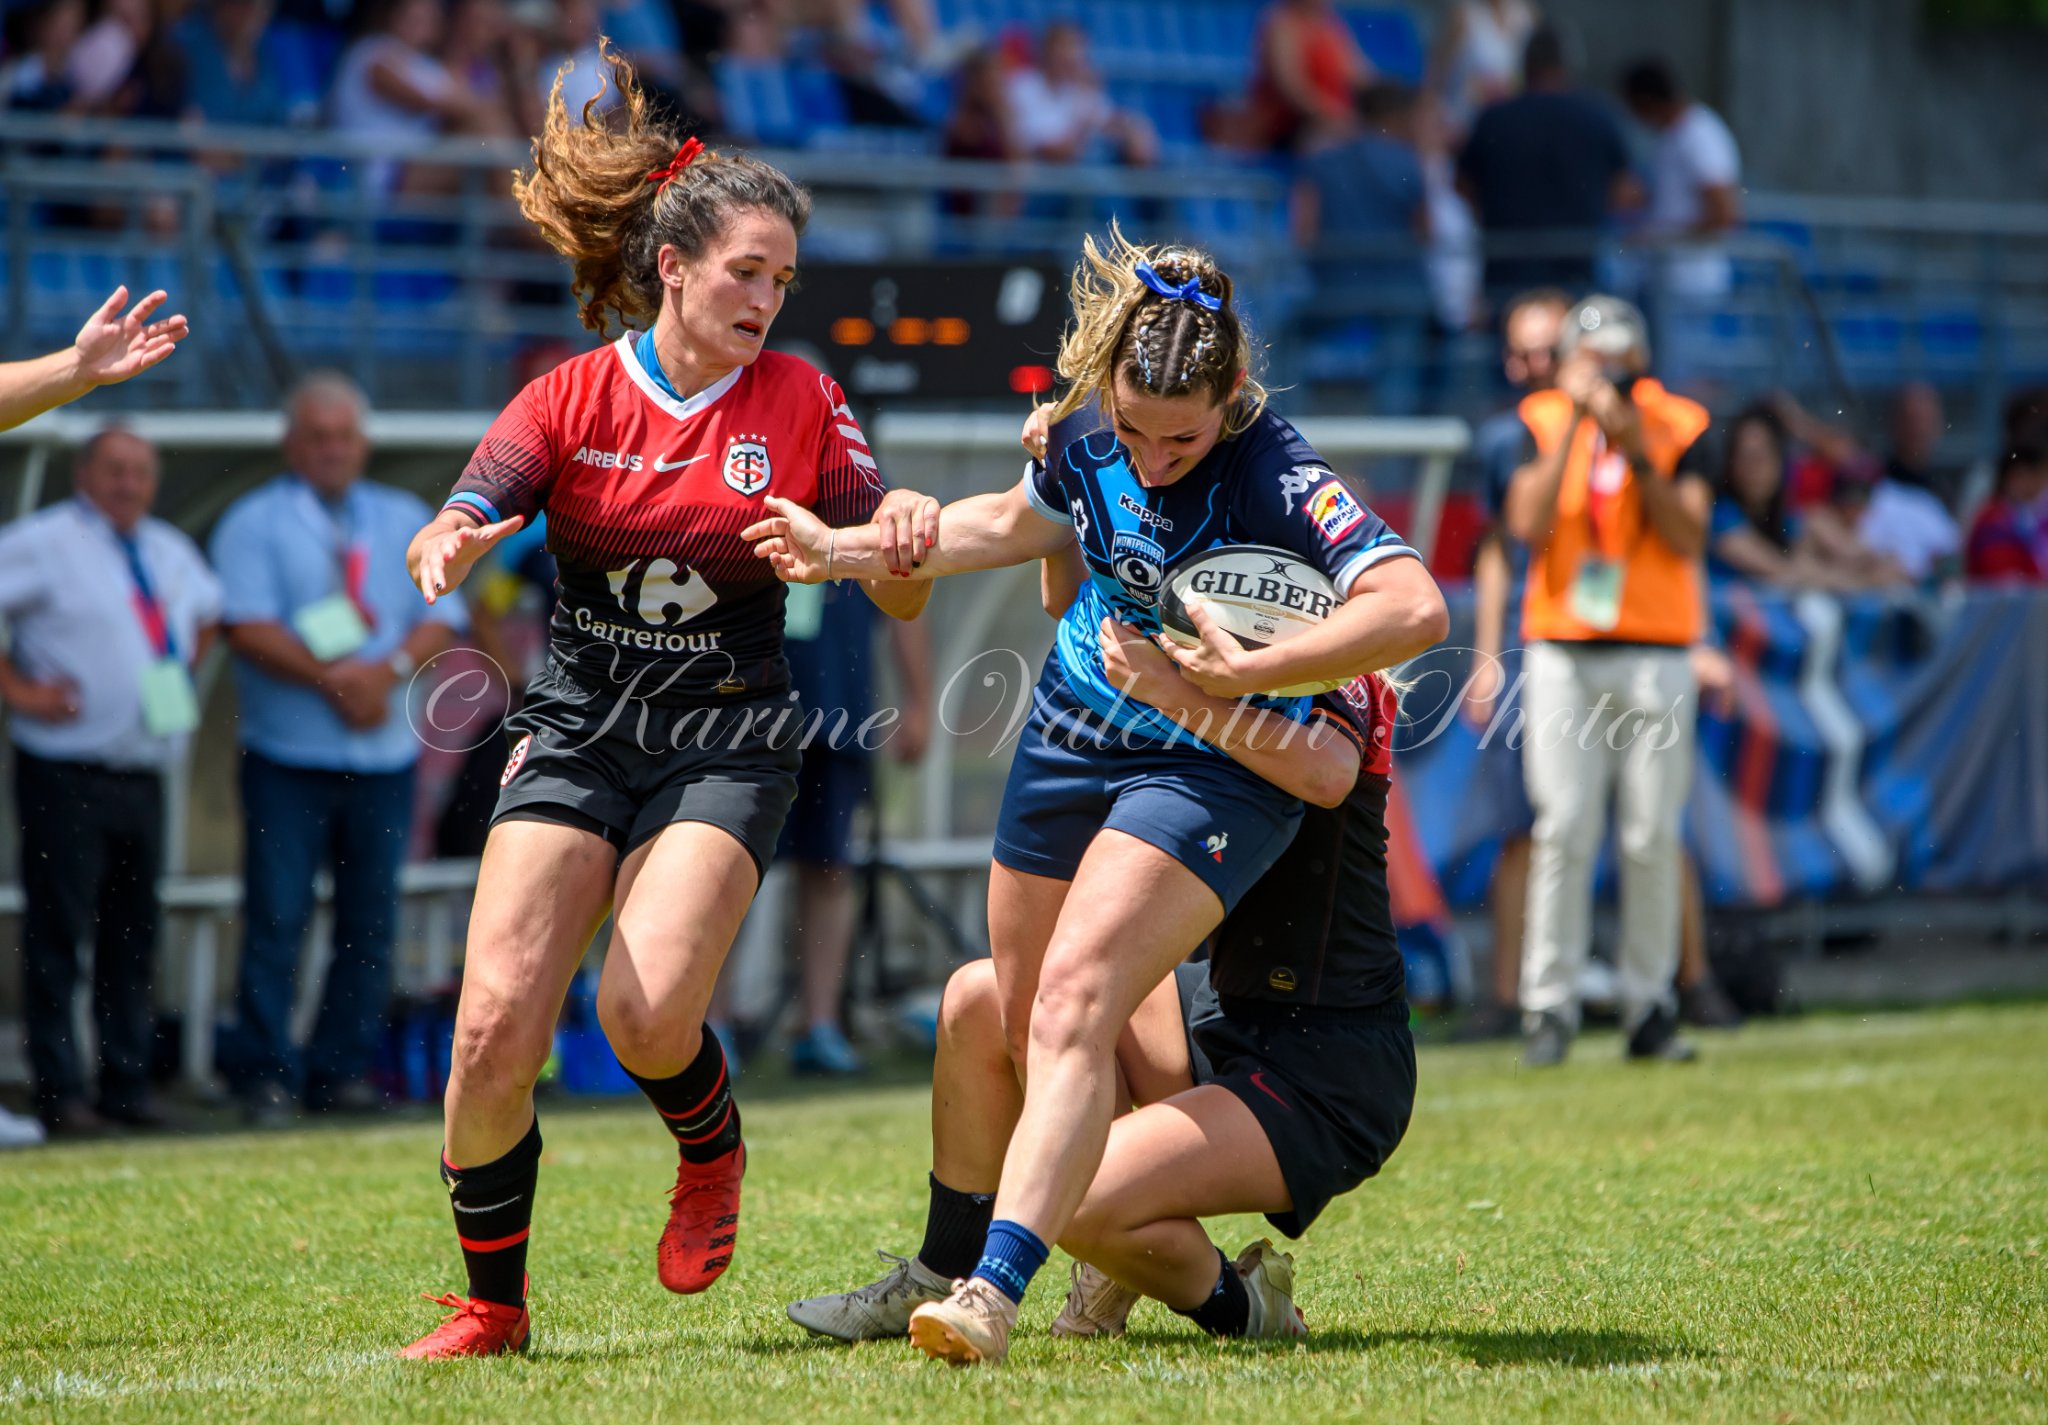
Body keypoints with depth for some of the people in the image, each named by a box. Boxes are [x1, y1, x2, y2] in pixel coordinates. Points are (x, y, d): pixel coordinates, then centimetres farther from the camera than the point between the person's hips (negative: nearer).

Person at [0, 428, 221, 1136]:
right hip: (67, 777, -7)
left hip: (142, 776, 7)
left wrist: (182, 674, 19)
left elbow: (206, 610, 35)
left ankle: (127, 1085, 16)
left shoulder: (169, 550, 14)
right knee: (57, 932, -4)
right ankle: (59, 1093, -1)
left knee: (134, 933, 9)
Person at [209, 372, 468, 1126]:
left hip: (384, 753, 4)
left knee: (371, 919, 3)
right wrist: (331, 678, -17)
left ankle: (344, 1067, 10)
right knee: (276, 916, -6)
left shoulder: (406, 521, 15)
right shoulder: (254, 523, 3)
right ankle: (265, 1074, -2)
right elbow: (247, 626, -9)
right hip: (287, 757, -4)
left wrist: (391, 669, -13)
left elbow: (440, 618, 6)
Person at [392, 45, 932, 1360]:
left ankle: (714, 1152, 13)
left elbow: (896, 596, 1)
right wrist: (447, 549, -35)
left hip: (726, 745, -1)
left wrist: (906, 545, -23)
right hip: (577, 732, 1)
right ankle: (492, 1303, 7)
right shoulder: (574, 397, 0)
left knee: (648, 1014, -23)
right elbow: (458, 529, -10)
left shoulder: (802, 404, 0)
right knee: (497, 1027, -12)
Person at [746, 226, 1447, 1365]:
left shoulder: (1274, 478, -27)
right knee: (1023, 1023, 14)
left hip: (1212, 769, -7)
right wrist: (848, 550, 18)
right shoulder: (1088, 431, -6)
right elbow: (1018, 520, 17)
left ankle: (997, 1291, -28)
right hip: (1072, 744, 7)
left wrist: (1246, 674, -38)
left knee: (1072, 1012, -22)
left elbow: (1414, 607, -39)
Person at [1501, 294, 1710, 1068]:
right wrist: (1574, 424, -12)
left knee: (1652, 834, -2)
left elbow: (1690, 540, -7)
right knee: (1564, 828, -7)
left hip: (1655, 653, 0)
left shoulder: (1678, 426, 3)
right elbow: (1527, 525, -10)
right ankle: (1550, 1005, -3)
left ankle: (1648, 1006, 6)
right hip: (1562, 649, 0)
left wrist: (1636, 452, -15)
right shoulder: (1543, 420, 4)